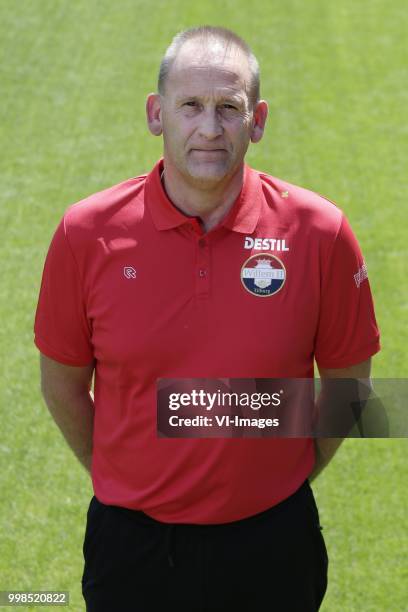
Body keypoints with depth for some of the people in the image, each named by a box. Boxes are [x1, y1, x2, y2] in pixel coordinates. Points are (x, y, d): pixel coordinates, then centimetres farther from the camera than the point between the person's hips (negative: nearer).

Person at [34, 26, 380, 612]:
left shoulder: (319, 232, -10)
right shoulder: (88, 233, -10)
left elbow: (346, 376, 3)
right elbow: (63, 382, 3)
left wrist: (289, 475, 8)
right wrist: (115, 475, 10)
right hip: (130, 539, 0)